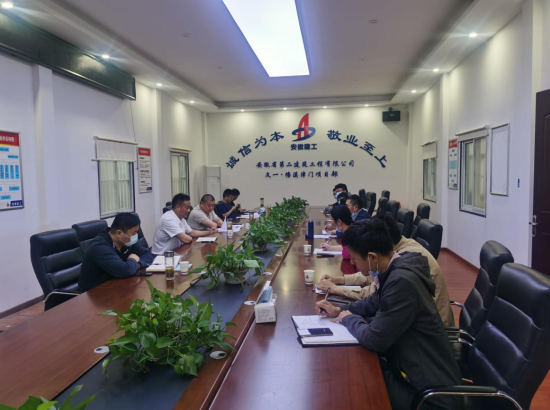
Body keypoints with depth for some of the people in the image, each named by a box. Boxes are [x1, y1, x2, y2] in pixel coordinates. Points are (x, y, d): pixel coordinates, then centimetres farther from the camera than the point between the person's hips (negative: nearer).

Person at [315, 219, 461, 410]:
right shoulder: (397, 269, -1)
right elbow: (375, 302, 18)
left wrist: (348, 318, -8)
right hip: (414, 367, 8)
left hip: (430, 393, -8)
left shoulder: (402, 281, -32)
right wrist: (340, 310, 6)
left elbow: (374, 340, -27)